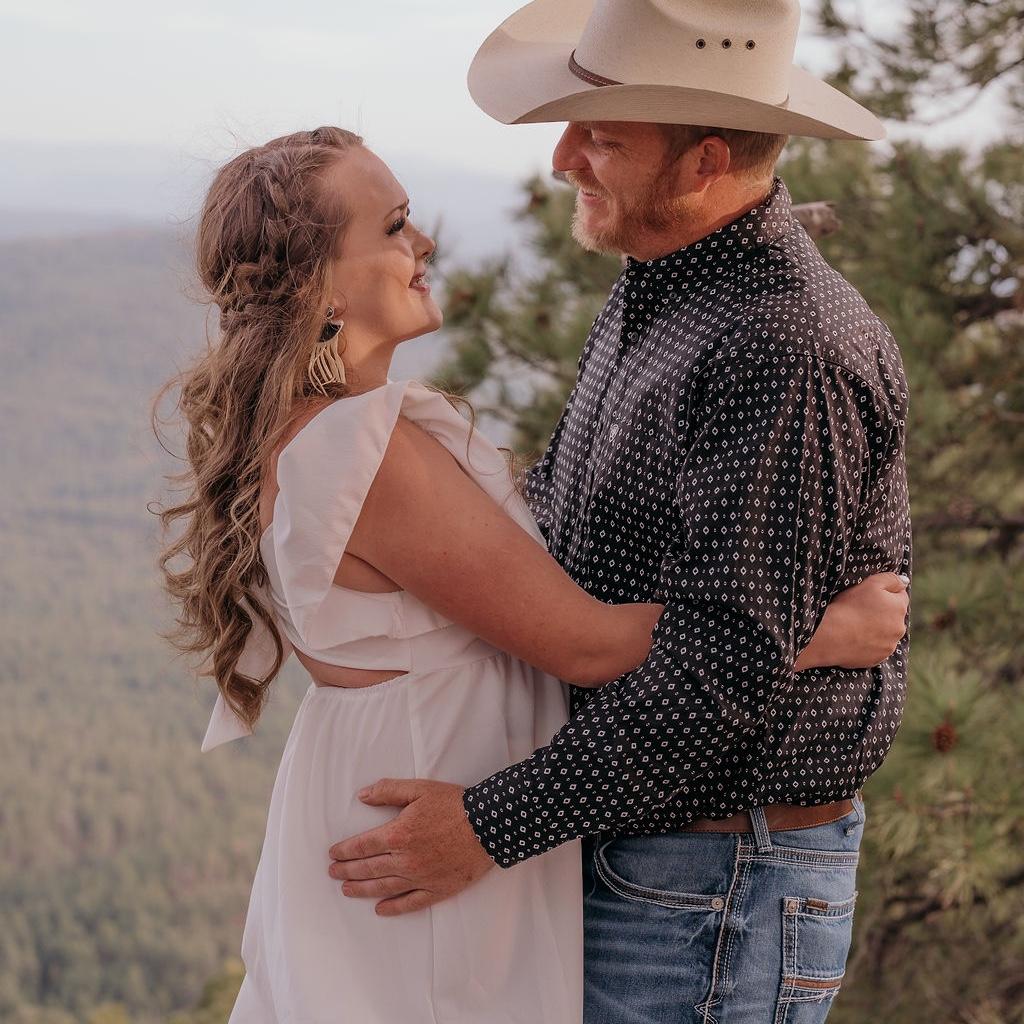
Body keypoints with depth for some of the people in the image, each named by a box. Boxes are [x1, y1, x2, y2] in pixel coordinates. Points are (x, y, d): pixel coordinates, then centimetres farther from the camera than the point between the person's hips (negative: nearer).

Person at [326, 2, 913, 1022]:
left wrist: (491, 826, -24)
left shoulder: (791, 352, -23)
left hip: (710, 902, -9)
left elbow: (723, 670, -27)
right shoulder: (655, 295, 8)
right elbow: (557, 507, 24)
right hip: (610, 850, 9)